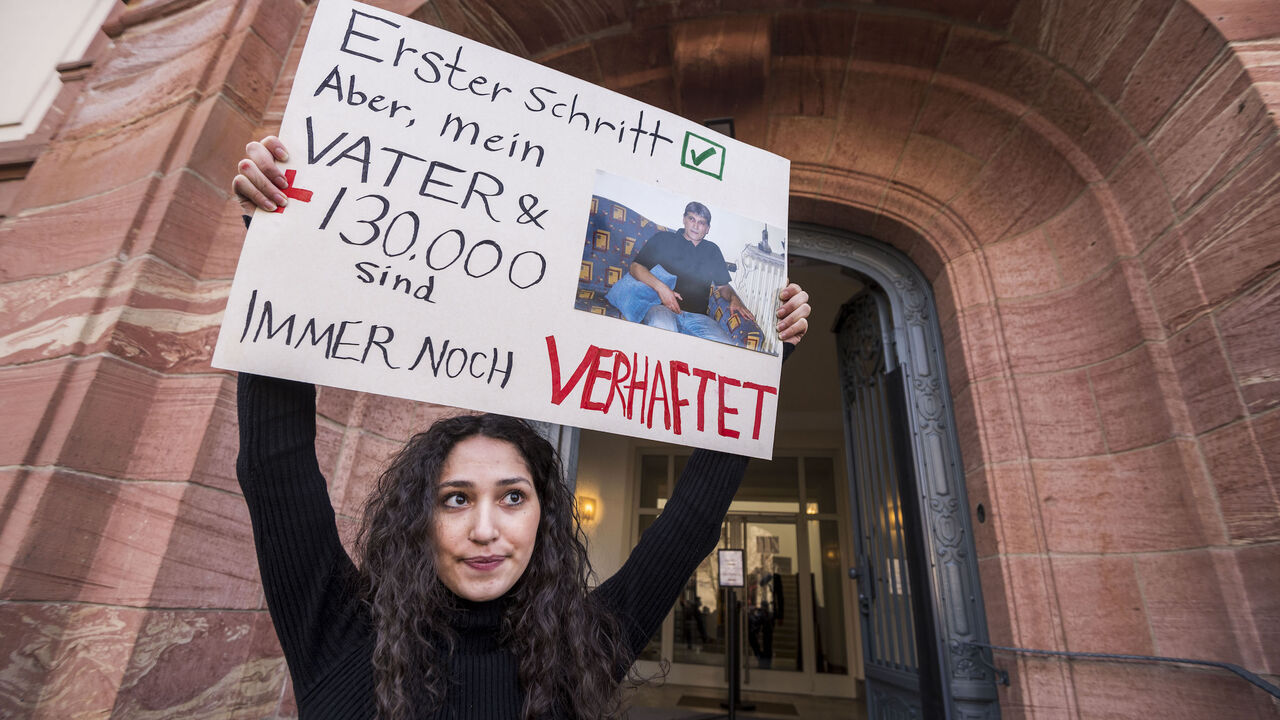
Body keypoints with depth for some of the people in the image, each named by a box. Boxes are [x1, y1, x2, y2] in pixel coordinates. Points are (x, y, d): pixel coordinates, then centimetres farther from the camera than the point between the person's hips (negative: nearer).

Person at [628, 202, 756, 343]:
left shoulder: (712, 250, 28)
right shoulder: (663, 239, 17)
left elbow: (723, 285, 31)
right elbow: (635, 266, 9)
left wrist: (734, 298, 6)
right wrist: (660, 287, -8)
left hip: (698, 316, 3)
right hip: (662, 307, -3)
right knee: (662, 326, -43)